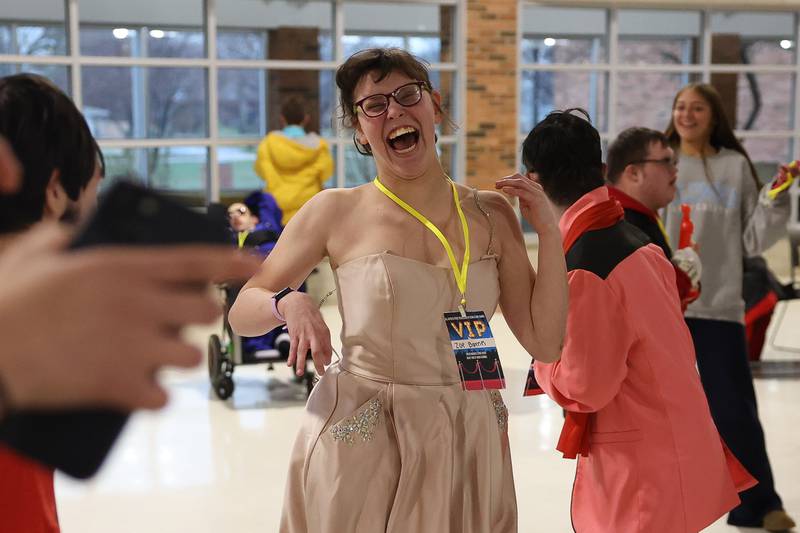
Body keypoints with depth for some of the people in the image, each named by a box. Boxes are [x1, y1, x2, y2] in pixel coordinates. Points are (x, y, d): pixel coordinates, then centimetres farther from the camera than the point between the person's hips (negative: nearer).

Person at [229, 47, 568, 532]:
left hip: (469, 444, 2)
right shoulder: (337, 212, -5)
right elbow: (242, 312, 2)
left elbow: (545, 343, 1)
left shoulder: (491, 215, 2)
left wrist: (548, 231, -5)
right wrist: (289, 303, -19)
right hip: (359, 443, -2)